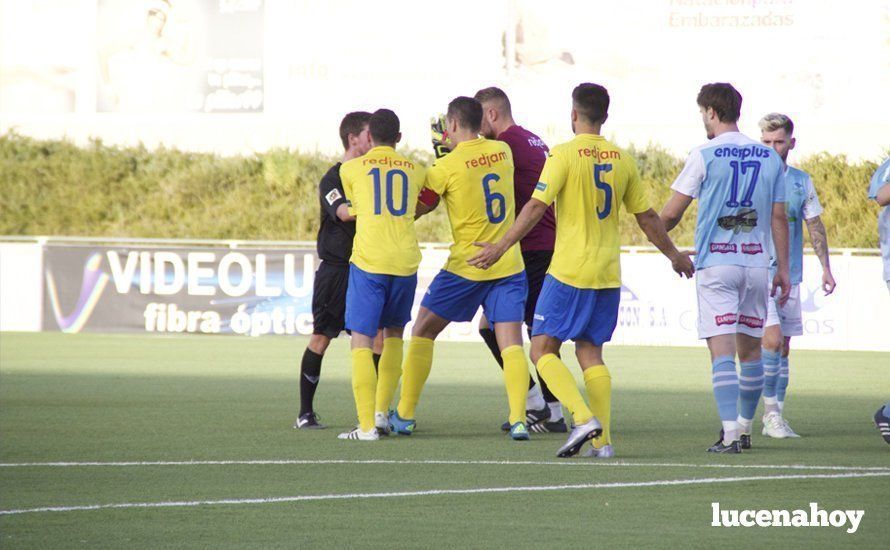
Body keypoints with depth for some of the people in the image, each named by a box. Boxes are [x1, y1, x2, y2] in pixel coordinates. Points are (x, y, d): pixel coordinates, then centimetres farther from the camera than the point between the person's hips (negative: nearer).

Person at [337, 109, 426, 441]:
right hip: (406, 261, 3)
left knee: (361, 341, -2)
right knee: (394, 334, 22)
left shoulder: (351, 169, 7)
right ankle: (382, 411, 16)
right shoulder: (416, 171, 13)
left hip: (368, 261, -3)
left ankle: (367, 425, -12)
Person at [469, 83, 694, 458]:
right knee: (590, 352, 12)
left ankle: (584, 418, -18)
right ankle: (602, 441, 4)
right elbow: (647, 217, 14)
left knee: (543, 349, 1)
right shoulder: (622, 160, 7)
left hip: (568, 272, -6)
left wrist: (501, 247, -10)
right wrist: (674, 255, 27)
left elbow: (536, 207, -15)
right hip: (608, 275, 6)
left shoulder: (565, 155, -9)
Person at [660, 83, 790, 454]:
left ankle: (730, 434, -18)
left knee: (722, 350, -8)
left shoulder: (704, 156, -5)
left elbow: (670, 214, -2)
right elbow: (779, 218, 9)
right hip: (757, 262, 4)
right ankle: (744, 428, 24)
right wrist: (783, 269, 14)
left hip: (715, 263, -4)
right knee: (750, 349, 15)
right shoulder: (769, 158, 7)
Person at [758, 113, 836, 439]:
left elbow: (815, 226, 14)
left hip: (790, 275, 4)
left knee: (783, 347, 6)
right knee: (772, 338, -17)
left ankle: (776, 417, 11)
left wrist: (826, 268, 8)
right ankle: (770, 409, -8)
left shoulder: (801, 181, 9)